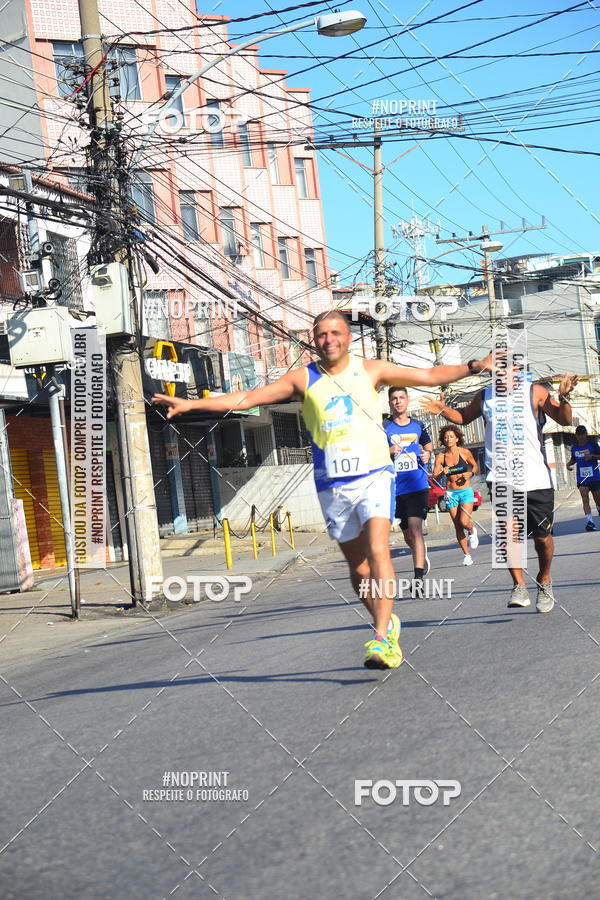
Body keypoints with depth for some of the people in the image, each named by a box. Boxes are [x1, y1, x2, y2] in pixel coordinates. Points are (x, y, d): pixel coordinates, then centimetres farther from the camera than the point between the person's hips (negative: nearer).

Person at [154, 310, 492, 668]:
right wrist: (190, 404, -4)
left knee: (378, 550, -21)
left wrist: (475, 366, 0)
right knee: (358, 566, 7)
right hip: (332, 485, 2)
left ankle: (382, 638, -24)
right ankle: (388, 623, 28)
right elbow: (248, 397, 2)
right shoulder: (304, 378, 4)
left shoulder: (371, 370, 4)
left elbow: (429, 375, 10)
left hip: (374, 475, -2)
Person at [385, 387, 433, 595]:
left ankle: (418, 577, -22)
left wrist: (427, 454, 5)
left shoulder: (418, 426, 9)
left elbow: (428, 445, 26)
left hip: (418, 485, -1)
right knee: (407, 534, 11)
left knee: (415, 528, -17)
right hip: (396, 489, 1)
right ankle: (423, 558, 42)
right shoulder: (384, 428, 2)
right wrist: (388, 451, -18)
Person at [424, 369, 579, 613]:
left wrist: (563, 397, -22)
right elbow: (463, 417, 27)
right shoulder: (485, 397, 10)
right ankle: (519, 586, 3)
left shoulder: (534, 392, 0)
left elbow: (565, 420, -3)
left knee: (542, 537, 5)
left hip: (536, 481, -1)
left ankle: (544, 582, 29)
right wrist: (444, 410, 7)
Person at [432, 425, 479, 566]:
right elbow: (435, 475, -7)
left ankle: (472, 531, 19)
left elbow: (475, 466, 11)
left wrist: (470, 474, -9)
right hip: (450, 493, 2)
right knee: (457, 527, 2)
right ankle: (467, 555, 14)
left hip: (466, 492, -2)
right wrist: (442, 472, -28)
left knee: (464, 522, -17)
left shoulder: (465, 452, -4)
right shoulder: (441, 456, -2)